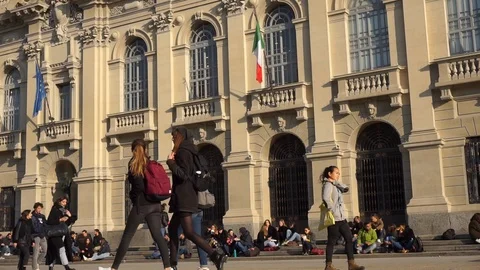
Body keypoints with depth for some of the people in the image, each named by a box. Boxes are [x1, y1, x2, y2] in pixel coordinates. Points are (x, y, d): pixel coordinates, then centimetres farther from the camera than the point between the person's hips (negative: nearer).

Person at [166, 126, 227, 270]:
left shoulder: (183, 152, -12)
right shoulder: (187, 151, 16)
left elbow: (183, 175, -19)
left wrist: (170, 162, -14)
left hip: (184, 197, -10)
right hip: (184, 197, 10)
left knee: (189, 232, -14)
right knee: (172, 229, 15)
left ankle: (216, 256, -21)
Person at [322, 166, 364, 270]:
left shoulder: (335, 185, 20)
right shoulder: (328, 184, -9)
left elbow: (346, 188, 7)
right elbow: (326, 198, -25)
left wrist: (335, 182, 1)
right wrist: (332, 209, -20)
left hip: (341, 217, 9)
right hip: (333, 218, -9)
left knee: (349, 238, 4)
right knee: (332, 241, -4)